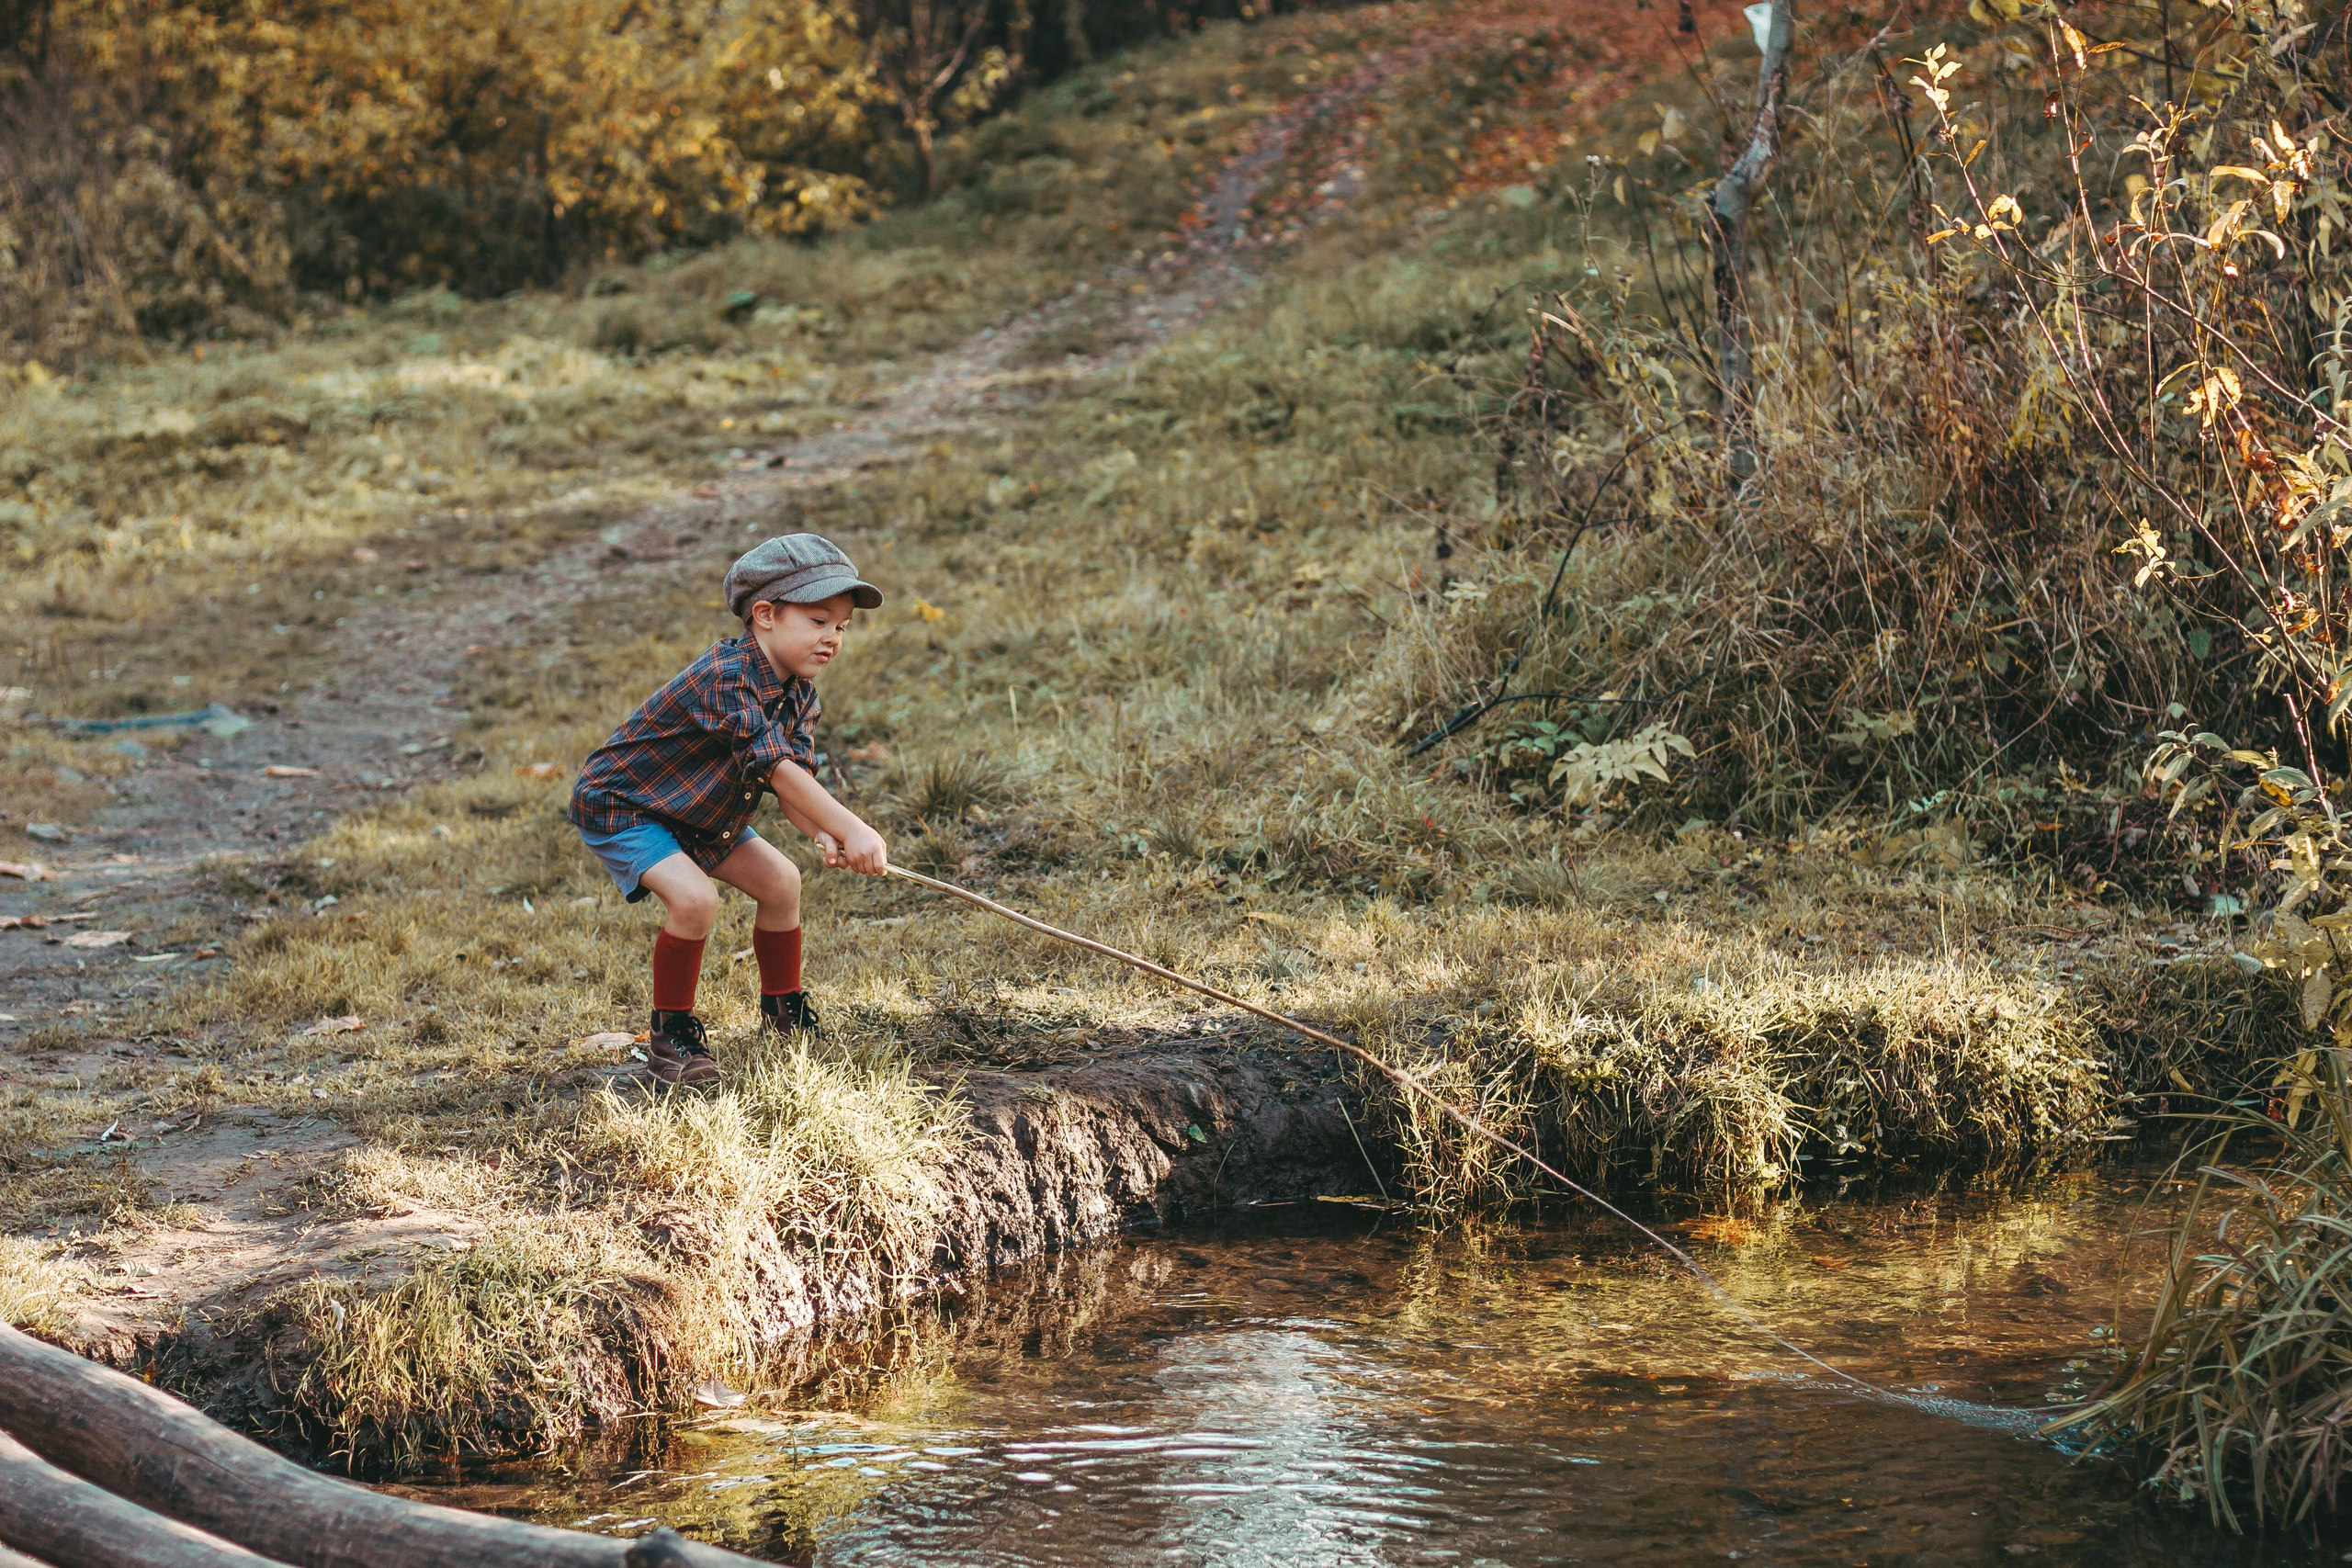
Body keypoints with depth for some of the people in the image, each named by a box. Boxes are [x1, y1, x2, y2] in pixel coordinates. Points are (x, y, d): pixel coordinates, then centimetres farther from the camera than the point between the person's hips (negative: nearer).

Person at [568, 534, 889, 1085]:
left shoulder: (798, 692, -4)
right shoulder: (726, 676, -34)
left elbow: (794, 781, -13)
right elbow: (773, 767, -42)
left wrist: (822, 835, -34)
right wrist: (849, 830, -45)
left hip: (695, 814, 9)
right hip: (617, 807, -9)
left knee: (780, 881, 9)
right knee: (694, 898, -27)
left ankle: (783, 1009, 28)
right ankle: (670, 1034, -10)